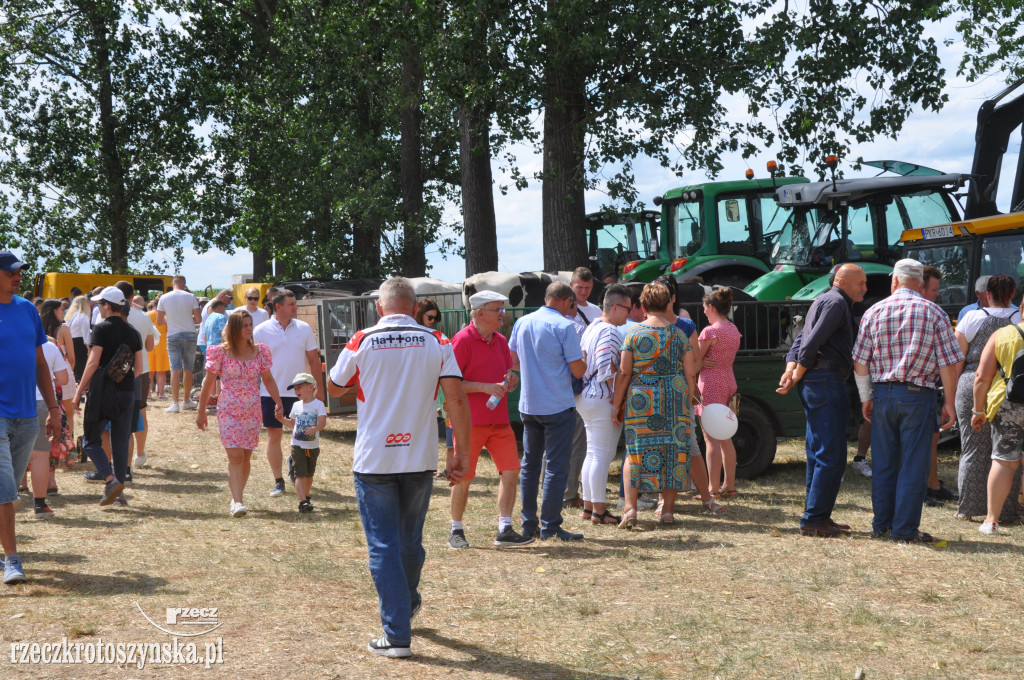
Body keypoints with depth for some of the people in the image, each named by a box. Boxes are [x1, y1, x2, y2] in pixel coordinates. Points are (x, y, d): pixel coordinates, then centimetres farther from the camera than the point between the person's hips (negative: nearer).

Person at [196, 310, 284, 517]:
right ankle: (237, 502, -16)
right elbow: (208, 383, 2)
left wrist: (278, 402, -1)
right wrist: (201, 411, 3)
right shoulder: (221, 352, -4)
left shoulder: (259, 351, 5)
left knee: (246, 456, 5)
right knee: (235, 455, -14)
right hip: (228, 411, -3)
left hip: (252, 412, 3)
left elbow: (268, 379, 12)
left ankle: (236, 498, 19)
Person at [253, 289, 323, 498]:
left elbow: (314, 359, 8)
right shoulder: (261, 331, -2)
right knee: (273, 435, 2)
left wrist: (320, 389, 6)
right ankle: (278, 481, 11)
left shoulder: (304, 328, 2)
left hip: (299, 393, 1)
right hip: (271, 392, -1)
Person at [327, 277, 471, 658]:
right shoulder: (435, 343, -1)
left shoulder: (362, 342, -5)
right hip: (420, 459, 2)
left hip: (373, 459, -2)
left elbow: (334, 388, 11)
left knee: (384, 545, 2)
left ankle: (397, 635, -3)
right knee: (410, 540, 21)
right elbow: (457, 399, -7)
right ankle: (406, 605, 43)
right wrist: (462, 452, -2)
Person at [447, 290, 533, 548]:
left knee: (511, 471, -2)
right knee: (464, 477, 2)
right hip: (470, 420, -6)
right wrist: (485, 387, -20)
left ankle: (504, 530, 3)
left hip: (499, 419, 7)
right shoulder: (462, 340, -10)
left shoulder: (500, 341, 14)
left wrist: (511, 380, 1)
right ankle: (456, 531, 17)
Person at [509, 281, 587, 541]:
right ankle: (550, 527, -2)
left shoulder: (522, 323, 6)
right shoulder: (564, 326, -12)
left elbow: (513, 362, 14)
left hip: (528, 405, 6)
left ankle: (528, 523, 19)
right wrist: (583, 359, 9)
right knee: (556, 466, -1)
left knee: (529, 464, 15)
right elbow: (578, 371, -12)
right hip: (558, 407, -6)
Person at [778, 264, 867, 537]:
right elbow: (813, 341, -17)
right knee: (831, 455, -10)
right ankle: (814, 519, -10)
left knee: (818, 453, 13)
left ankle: (815, 517, 18)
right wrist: (797, 375, -9)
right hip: (826, 380, -11)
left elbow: (802, 339, 17)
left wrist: (792, 367, 2)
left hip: (814, 382, 11)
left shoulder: (826, 301, 24)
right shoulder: (836, 302, -9)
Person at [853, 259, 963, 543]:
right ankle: (905, 528, 2)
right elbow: (948, 363, -5)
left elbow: (859, 362, 4)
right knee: (914, 464, 2)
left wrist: (866, 398, 14)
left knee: (883, 463, 11)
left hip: (882, 394, 3)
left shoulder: (874, 312, 4)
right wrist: (949, 402, 2)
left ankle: (882, 524, 17)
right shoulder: (933, 313, -2)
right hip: (917, 394, -3)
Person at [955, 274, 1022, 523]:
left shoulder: (972, 318, -1)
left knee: (973, 450, 8)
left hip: (972, 387, 1)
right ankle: (1004, 511, 8)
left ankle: (967, 509, 12)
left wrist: (953, 390, 12)